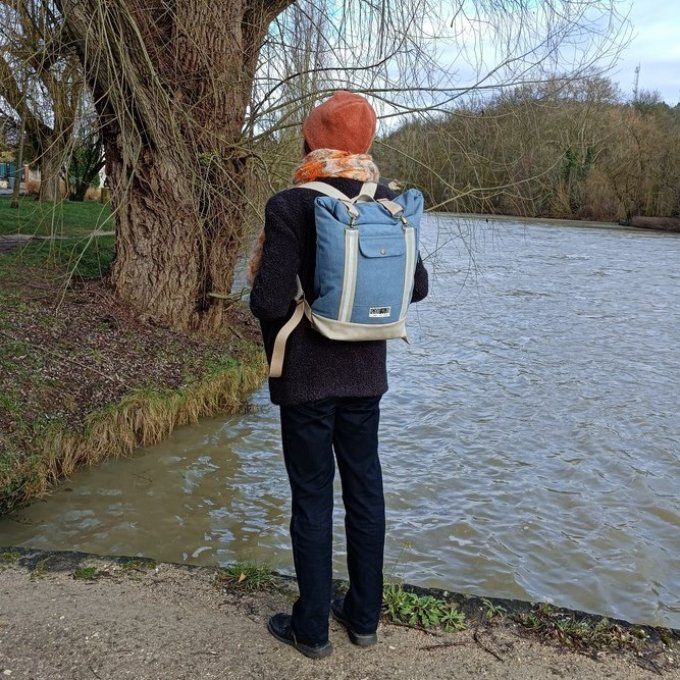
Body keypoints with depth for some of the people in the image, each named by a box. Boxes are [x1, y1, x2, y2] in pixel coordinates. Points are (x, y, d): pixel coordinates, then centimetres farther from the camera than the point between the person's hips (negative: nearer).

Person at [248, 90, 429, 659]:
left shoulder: (290, 206, -17)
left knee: (312, 496, 7)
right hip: (366, 373, 5)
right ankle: (364, 616, 30)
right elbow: (417, 287, 4)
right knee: (365, 488, 15)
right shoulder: (389, 205, -1)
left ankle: (312, 628, 21)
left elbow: (270, 300, -20)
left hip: (306, 377, -4)